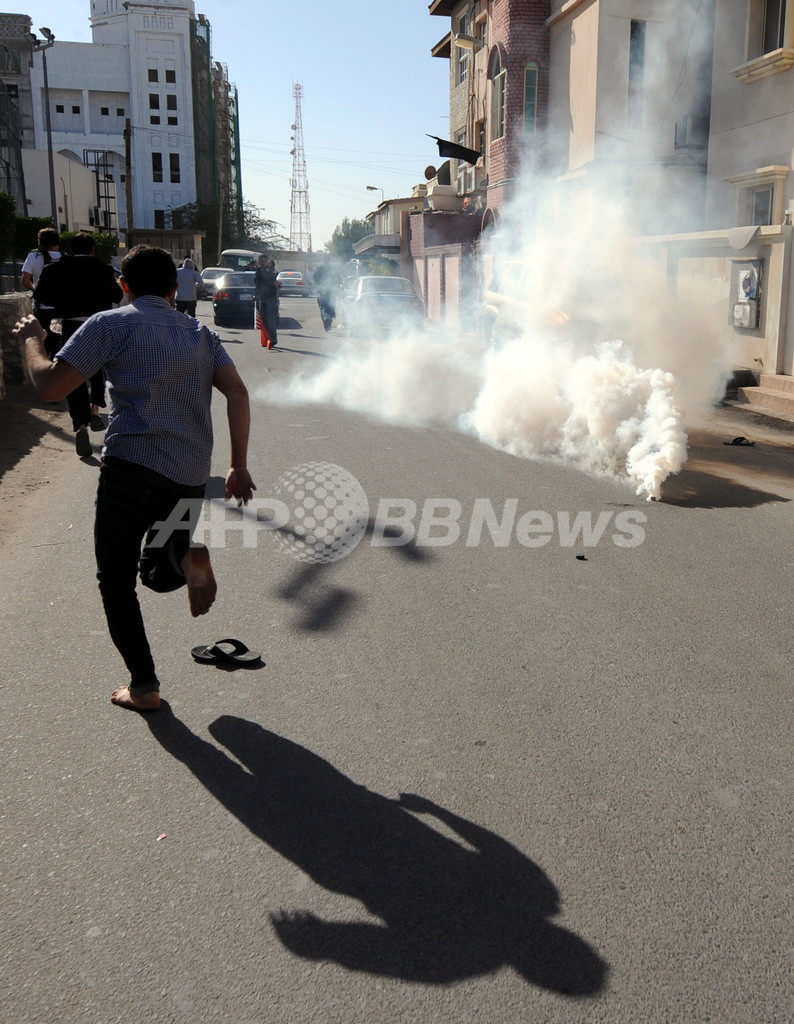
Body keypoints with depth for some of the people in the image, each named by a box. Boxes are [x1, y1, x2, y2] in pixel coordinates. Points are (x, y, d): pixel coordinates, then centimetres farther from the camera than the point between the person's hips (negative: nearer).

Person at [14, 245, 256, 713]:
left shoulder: (111, 324, 3)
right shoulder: (202, 333, 17)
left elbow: (50, 386, -4)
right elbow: (237, 393, 4)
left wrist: (32, 339, 15)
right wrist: (239, 466, 4)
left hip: (131, 467, -5)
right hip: (191, 477, 5)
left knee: (116, 579, 12)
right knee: (157, 573, 24)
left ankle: (144, 686, 8)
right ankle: (188, 555, -10)